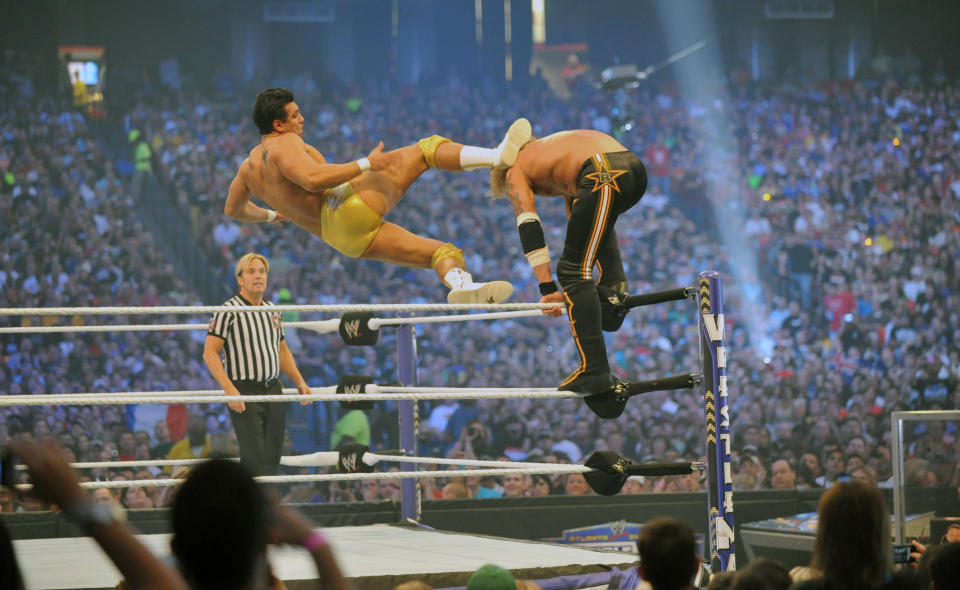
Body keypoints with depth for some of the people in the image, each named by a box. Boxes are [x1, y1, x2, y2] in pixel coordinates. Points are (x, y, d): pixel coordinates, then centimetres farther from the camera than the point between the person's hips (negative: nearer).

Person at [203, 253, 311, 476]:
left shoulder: (273, 312, 15)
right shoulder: (228, 311, -6)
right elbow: (210, 353, -11)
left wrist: (300, 382, 14)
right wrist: (229, 389, -22)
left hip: (274, 391, 7)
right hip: (244, 394, -7)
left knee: (272, 458, 6)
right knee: (254, 460, -13)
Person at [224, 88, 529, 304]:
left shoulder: (249, 167, 21)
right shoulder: (284, 145, -6)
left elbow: (233, 209, 36)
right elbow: (312, 178, -25)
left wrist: (270, 215, 56)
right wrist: (366, 165, -21)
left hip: (341, 238, 8)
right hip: (347, 206, -8)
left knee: (442, 252, 5)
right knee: (423, 152, -11)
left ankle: (461, 284, -28)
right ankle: (499, 155, -33)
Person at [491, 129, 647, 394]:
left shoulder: (515, 171, 19)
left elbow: (529, 231, 9)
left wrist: (548, 289, 5)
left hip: (603, 175, -8)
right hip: (635, 167, 8)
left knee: (572, 271, -2)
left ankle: (595, 371, -9)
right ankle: (614, 287, 15)